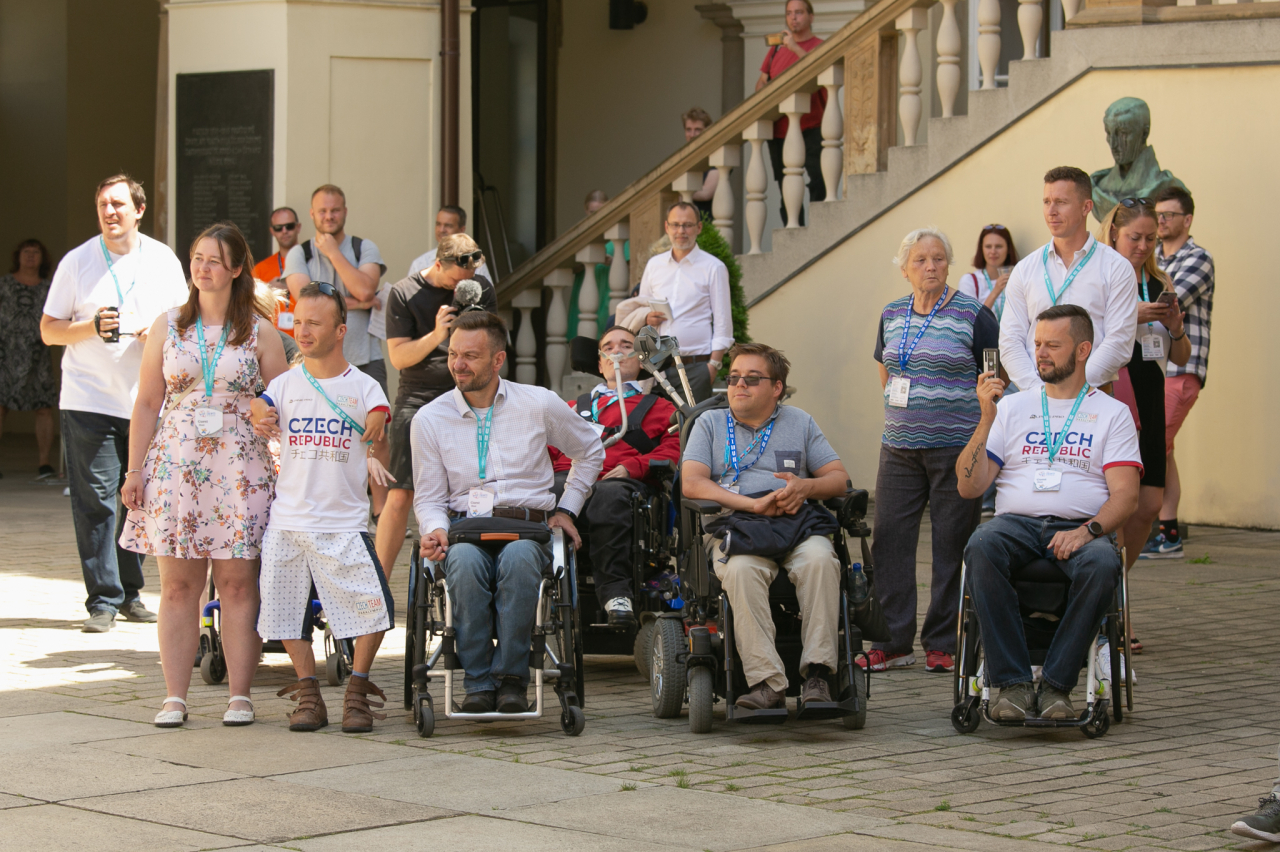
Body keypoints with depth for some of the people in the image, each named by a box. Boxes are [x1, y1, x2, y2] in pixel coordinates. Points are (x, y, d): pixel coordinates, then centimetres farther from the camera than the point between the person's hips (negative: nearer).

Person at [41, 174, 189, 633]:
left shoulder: (163, 260, 8)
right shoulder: (77, 262, 2)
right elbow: (49, 330, 3)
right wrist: (91, 328, -15)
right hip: (89, 400, -2)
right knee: (95, 500, -7)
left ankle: (129, 591, 18)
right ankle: (103, 600, -5)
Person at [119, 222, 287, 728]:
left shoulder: (259, 333, 5)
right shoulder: (168, 327, 10)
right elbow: (147, 404, 11)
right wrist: (134, 470, 5)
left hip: (240, 470, -1)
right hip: (175, 466, 2)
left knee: (238, 583, -3)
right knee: (178, 585, 0)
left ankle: (240, 696, 3)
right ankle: (174, 698, 3)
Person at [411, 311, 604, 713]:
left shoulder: (539, 404, 5)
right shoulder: (429, 419, 7)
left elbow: (590, 451, 22)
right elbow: (429, 497, 11)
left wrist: (567, 509, 13)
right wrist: (436, 530, -11)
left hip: (529, 525, -1)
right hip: (464, 528, 1)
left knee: (518, 558, -38)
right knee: (464, 561, -37)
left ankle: (511, 677, -29)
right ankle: (477, 683, -30)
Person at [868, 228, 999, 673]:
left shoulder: (973, 315, -4)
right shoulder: (891, 315, 12)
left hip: (957, 446, -5)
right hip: (899, 446, 5)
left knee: (952, 545, -1)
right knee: (889, 539, 1)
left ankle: (943, 644, 6)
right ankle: (893, 642, 8)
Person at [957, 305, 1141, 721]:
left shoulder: (1112, 413, 13)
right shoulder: (1012, 407, 18)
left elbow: (1125, 495, 1)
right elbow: (969, 486, 10)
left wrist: (1087, 530, -19)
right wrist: (986, 419, -3)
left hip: (1080, 528, -1)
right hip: (1016, 521, 1)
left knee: (1102, 563, -37)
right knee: (981, 546, -35)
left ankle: (1056, 686, -27)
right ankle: (1013, 683, -32)